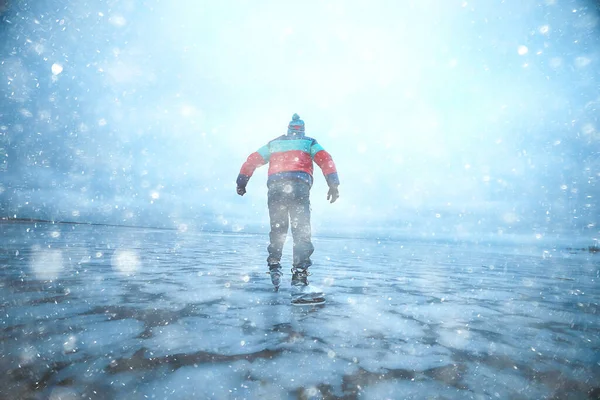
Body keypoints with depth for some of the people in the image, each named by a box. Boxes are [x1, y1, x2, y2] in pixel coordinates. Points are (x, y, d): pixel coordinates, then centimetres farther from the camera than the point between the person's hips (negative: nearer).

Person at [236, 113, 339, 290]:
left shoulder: (273, 144, 28)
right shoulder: (309, 142, 21)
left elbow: (251, 160, 23)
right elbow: (325, 159, 5)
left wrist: (241, 182, 26)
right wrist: (333, 185, 0)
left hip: (275, 187, 3)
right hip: (299, 187, -2)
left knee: (277, 229, 15)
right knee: (302, 231, -1)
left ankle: (274, 265, 4)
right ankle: (299, 274, -9)